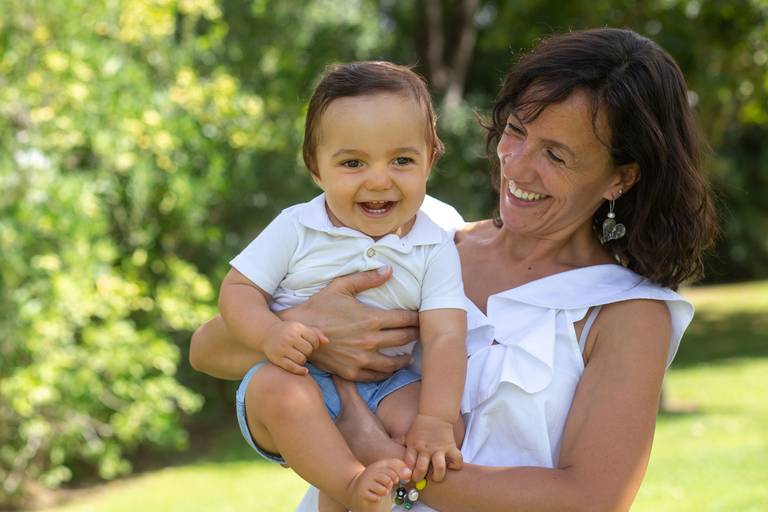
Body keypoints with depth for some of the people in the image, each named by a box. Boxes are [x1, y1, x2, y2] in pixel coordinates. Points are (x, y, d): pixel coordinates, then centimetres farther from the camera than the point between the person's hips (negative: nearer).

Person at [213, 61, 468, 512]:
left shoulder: (435, 249, -2)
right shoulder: (296, 229, -4)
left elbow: (445, 337, -10)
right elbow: (239, 289, -1)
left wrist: (435, 421, -25)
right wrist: (269, 334, -24)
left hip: (383, 388, 2)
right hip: (301, 374, -2)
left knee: (452, 429, -25)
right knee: (275, 387, -35)